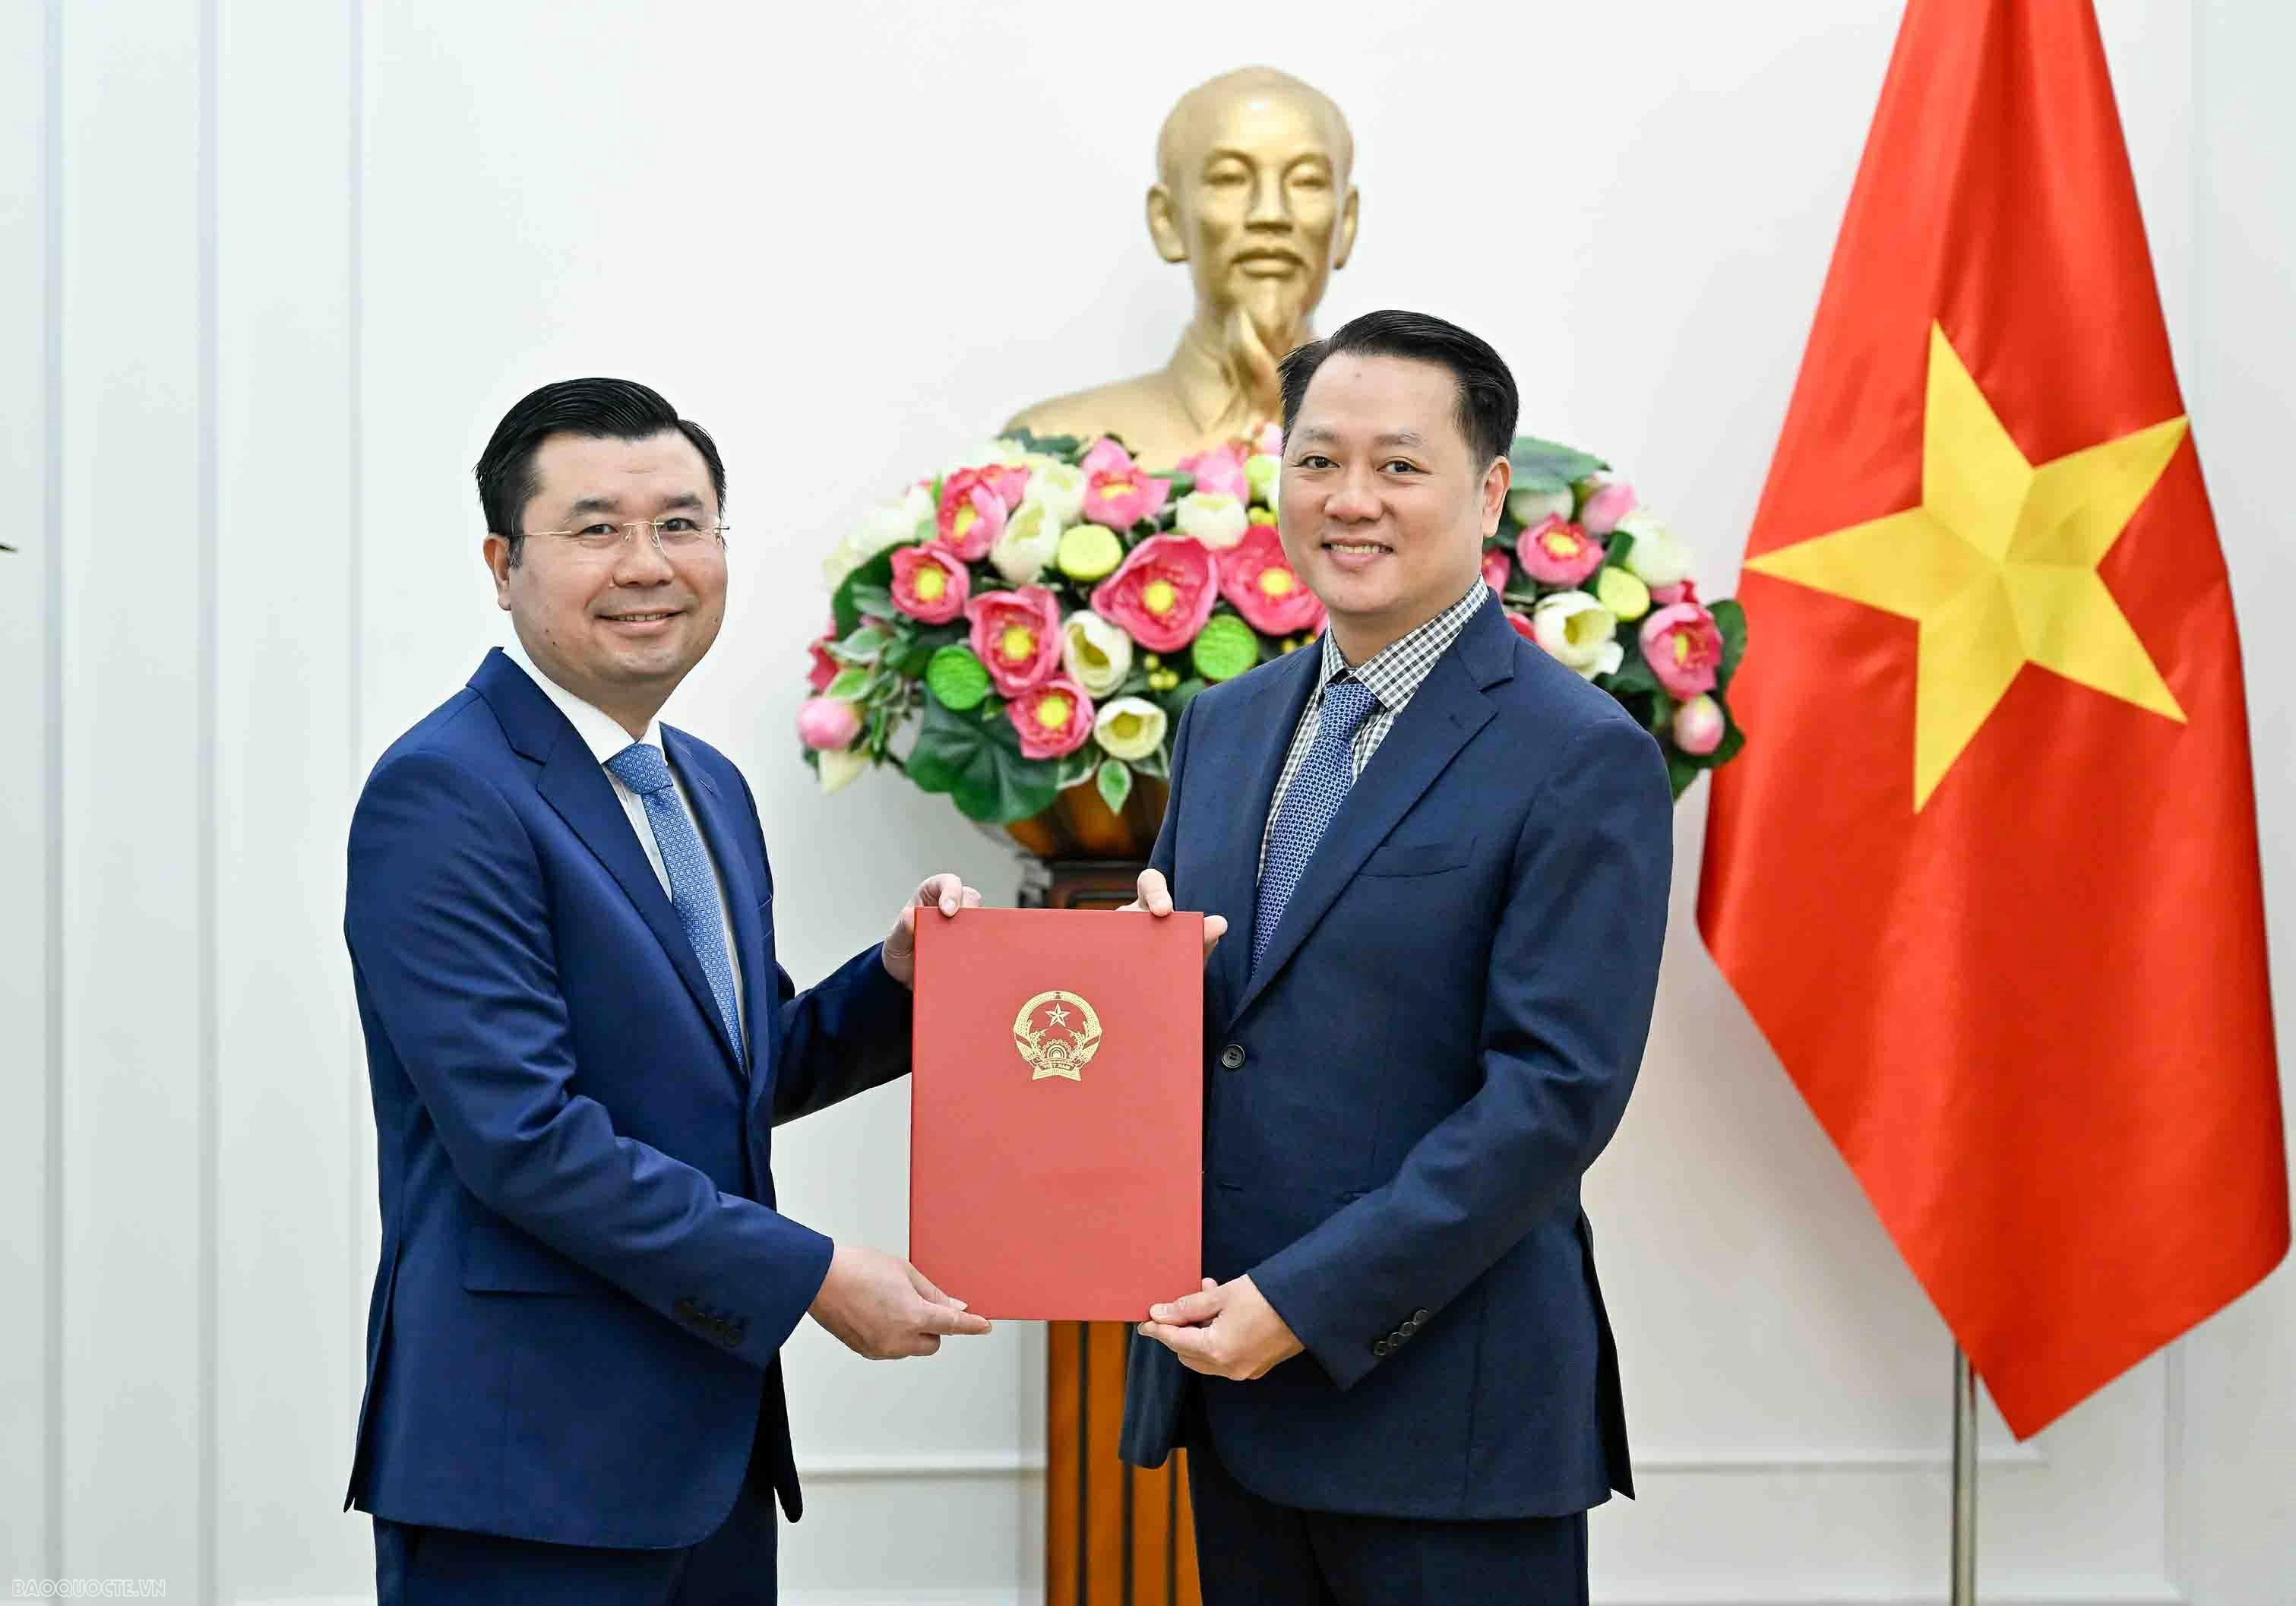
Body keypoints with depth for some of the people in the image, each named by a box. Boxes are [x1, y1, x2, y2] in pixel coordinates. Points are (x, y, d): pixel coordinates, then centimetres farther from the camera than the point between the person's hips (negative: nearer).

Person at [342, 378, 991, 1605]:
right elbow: (523, 1131, -21)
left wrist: (900, 977, 3)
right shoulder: (443, 792, -14)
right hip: (526, 1465, -8)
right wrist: (811, 1275, -17)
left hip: (711, 1440, 8)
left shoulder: (711, 788, 14)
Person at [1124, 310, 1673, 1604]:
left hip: (1444, 1405, -6)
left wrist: (1305, 1303, -17)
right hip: (1227, 1378, 6)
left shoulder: (1584, 758, -10)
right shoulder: (1226, 725, 12)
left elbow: (1559, 1092, -15)